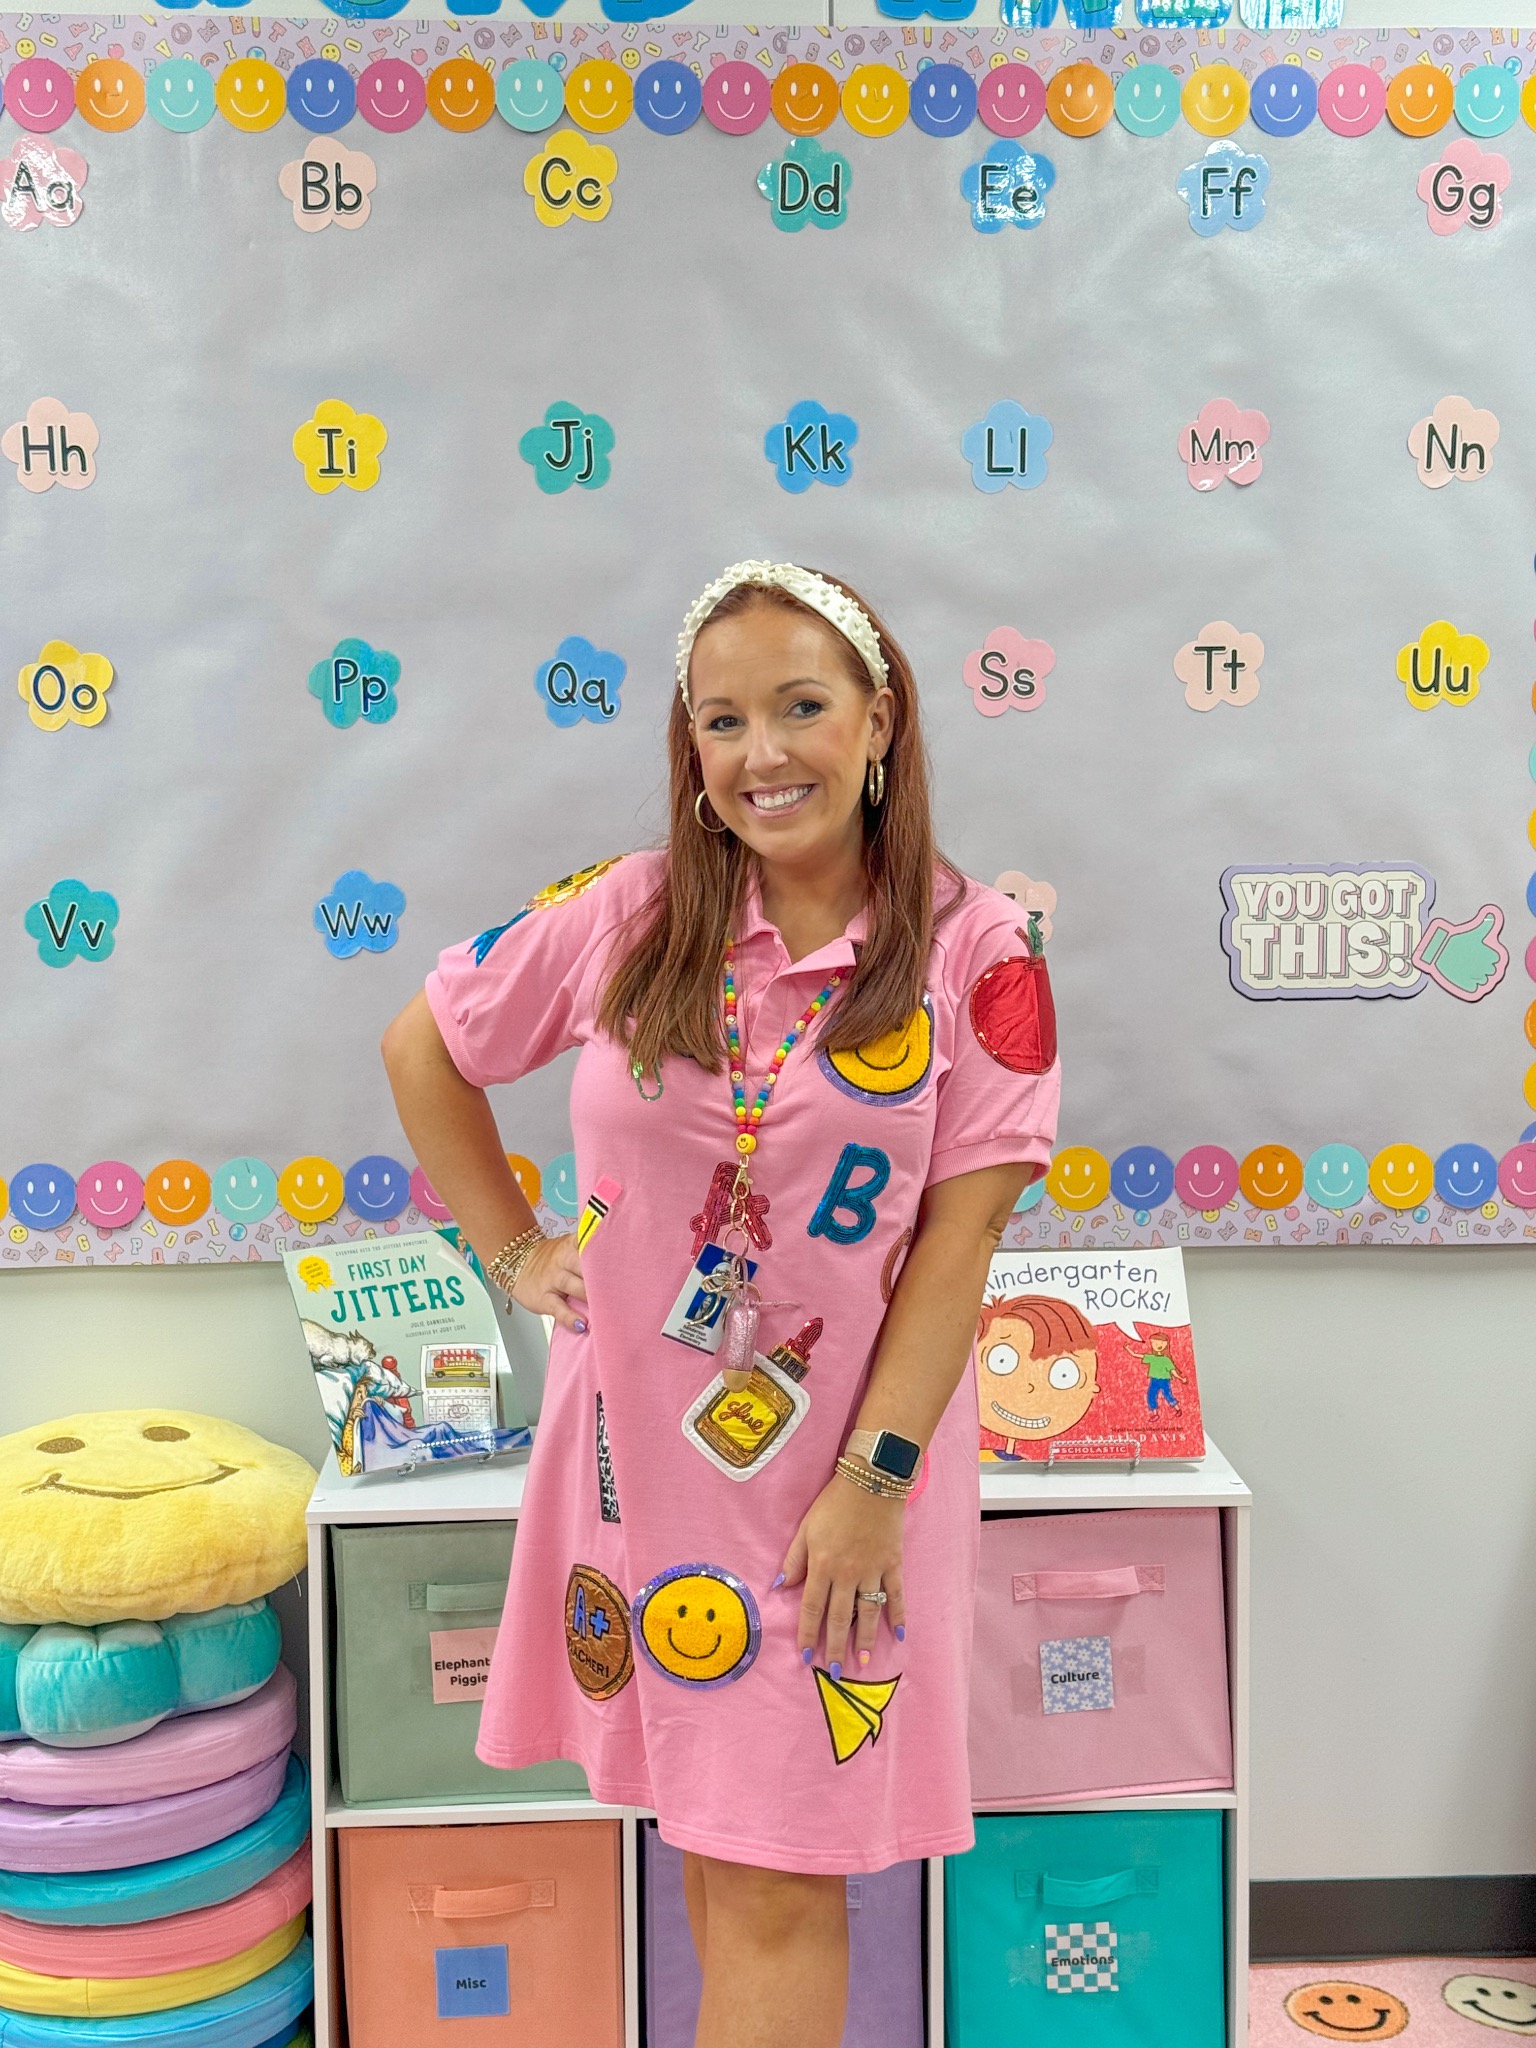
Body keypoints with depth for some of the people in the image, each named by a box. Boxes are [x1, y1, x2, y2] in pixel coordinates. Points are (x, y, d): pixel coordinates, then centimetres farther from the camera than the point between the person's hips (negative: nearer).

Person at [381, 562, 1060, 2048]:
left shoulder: (971, 951, -8)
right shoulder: (625, 916, -4)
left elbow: (960, 1232, -10)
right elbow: (423, 1047, 11)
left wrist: (874, 1478, -14)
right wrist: (516, 1252, 7)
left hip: (842, 1465, -2)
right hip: (640, 1445, 2)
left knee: (780, 1882, 4)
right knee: (702, 1836, 17)